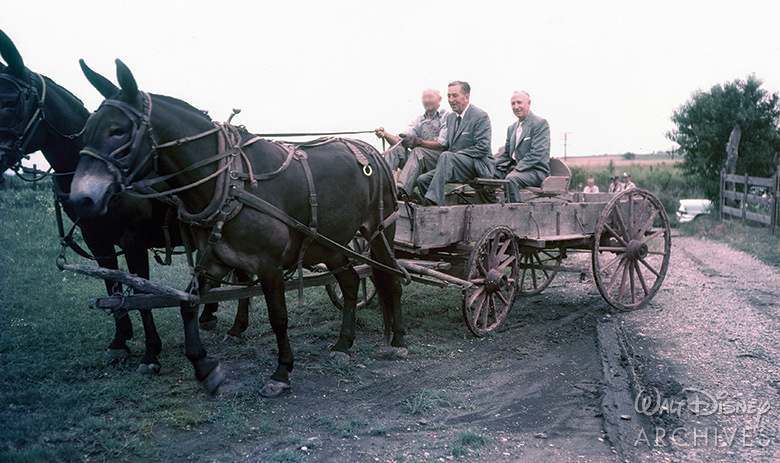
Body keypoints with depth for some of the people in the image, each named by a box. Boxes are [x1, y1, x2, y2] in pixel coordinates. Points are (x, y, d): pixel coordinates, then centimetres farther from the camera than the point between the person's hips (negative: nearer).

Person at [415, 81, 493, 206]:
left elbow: (482, 148, -14)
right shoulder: (450, 117, 18)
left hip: (479, 166, -7)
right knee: (422, 180, -13)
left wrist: (454, 155, -18)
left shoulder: (481, 116, -6)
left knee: (446, 156, -34)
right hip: (453, 165, 7)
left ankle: (433, 199, -39)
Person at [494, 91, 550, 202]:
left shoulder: (541, 123, -4)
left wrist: (516, 170, -22)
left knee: (511, 179, -36)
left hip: (536, 171, -7)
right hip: (513, 168, 7)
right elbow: (506, 155, 22)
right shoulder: (511, 128, 21)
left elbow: (537, 153, -14)